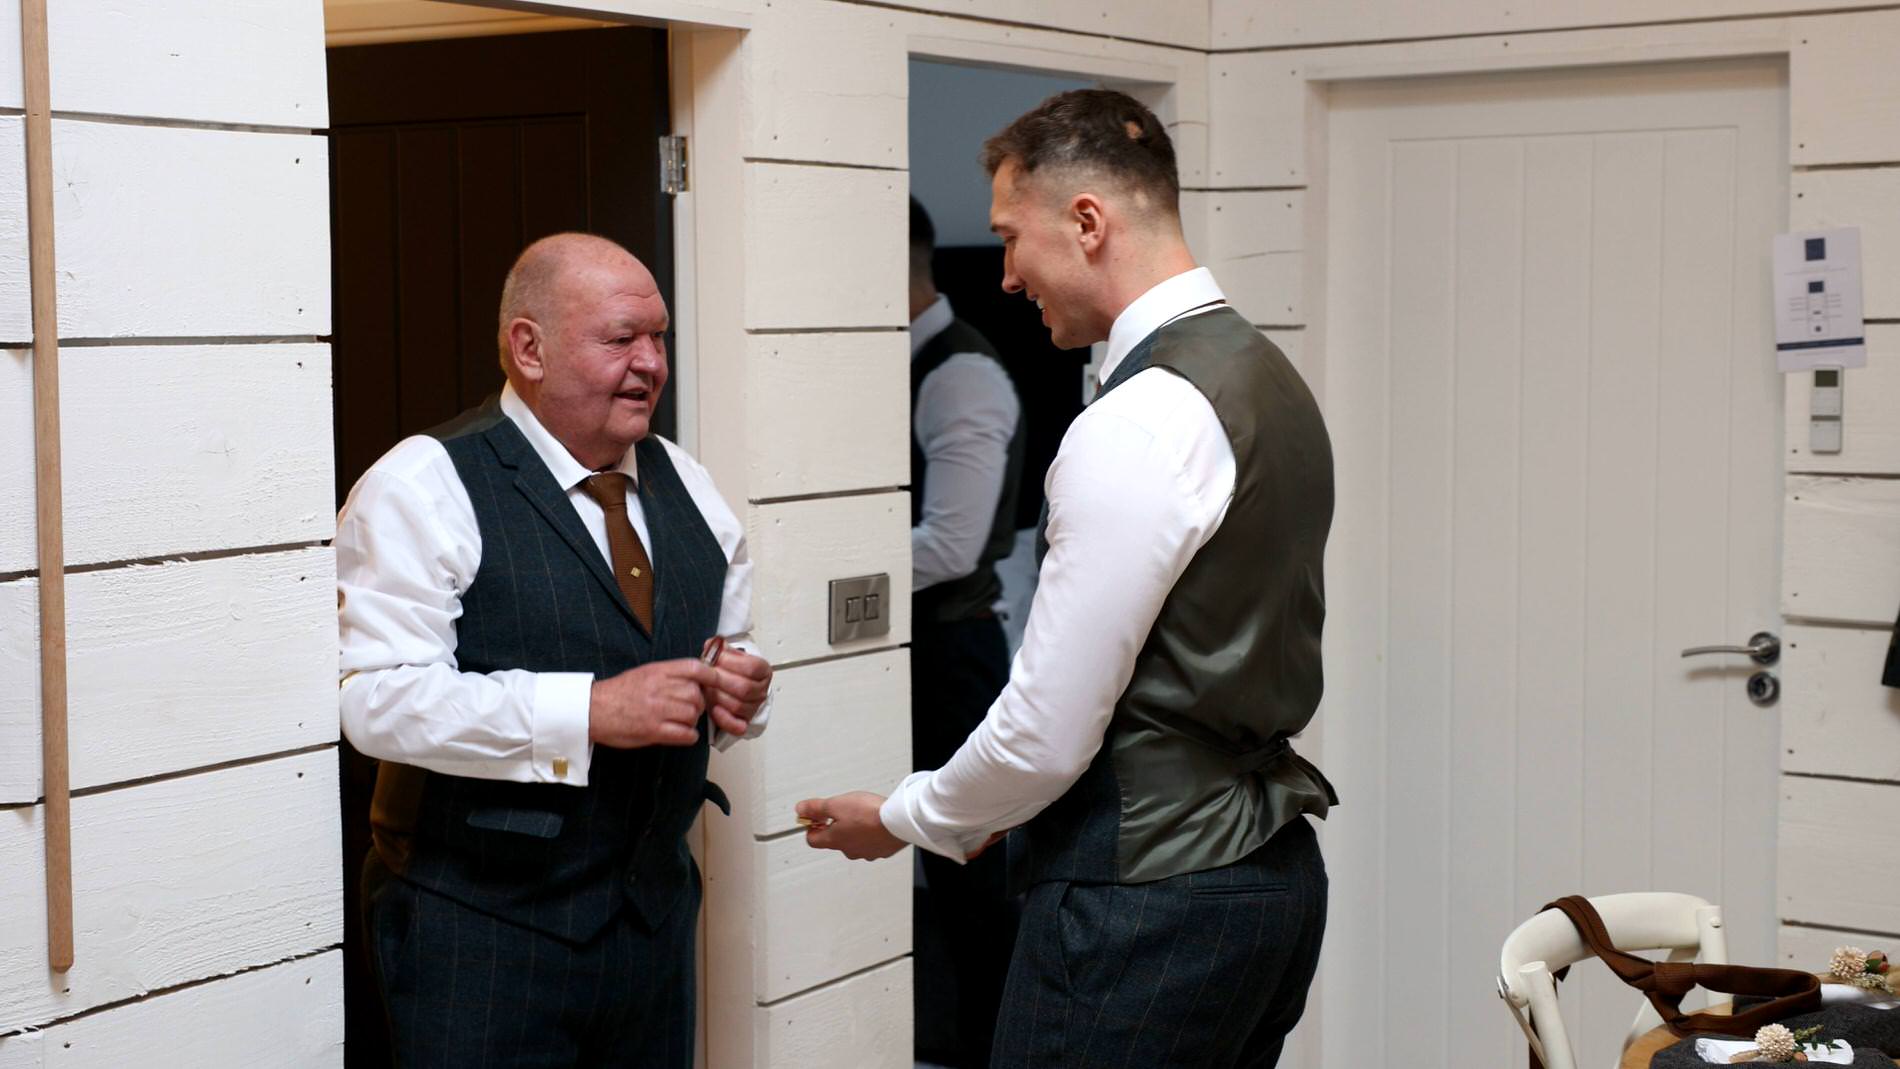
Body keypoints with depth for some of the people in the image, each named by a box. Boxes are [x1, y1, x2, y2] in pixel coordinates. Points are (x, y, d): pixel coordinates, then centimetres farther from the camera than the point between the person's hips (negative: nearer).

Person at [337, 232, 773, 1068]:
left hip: (656, 921, 6)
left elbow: (731, 651, 20)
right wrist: (590, 711, -27)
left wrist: (739, 692, -4)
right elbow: (378, 699, -20)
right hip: (480, 936, -6)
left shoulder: (686, 488, 12)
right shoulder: (424, 487, -10)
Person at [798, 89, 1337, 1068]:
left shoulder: (1138, 425, -19)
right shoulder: (1270, 378, 11)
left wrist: (903, 820, 1)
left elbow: (1047, 732, -17)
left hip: (1147, 895, -9)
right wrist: (984, 810, 21)